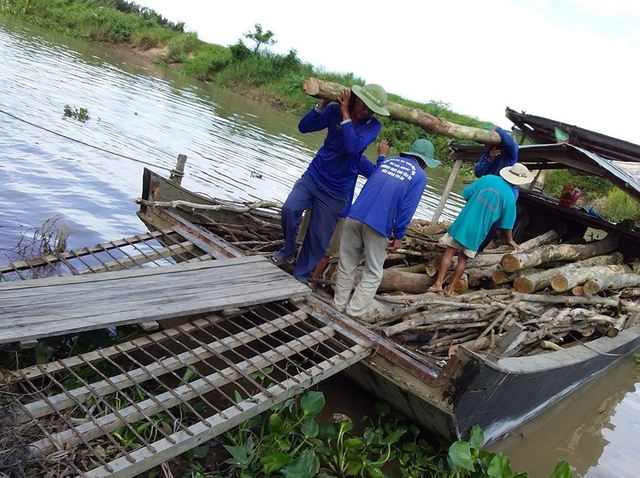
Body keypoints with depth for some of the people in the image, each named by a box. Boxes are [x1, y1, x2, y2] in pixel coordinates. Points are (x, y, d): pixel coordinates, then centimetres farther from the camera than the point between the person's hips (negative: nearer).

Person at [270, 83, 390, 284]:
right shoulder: (335, 110, -6)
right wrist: (322, 104, -17)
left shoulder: (373, 126, -12)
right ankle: (288, 249, 8)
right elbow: (304, 127, -6)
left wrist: (345, 114, -25)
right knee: (289, 209, -19)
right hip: (313, 176, 2)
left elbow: (353, 146, -29)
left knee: (319, 237, 2)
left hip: (337, 190, -2)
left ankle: (301, 274, 21)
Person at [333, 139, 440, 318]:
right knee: (372, 273, 11)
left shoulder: (387, 161, 17)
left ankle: (339, 304, 23)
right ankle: (355, 311, 12)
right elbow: (407, 208, -6)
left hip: (355, 216, 5)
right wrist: (398, 236, -1)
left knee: (347, 264, 15)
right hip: (378, 225, -4)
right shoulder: (420, 176, 2)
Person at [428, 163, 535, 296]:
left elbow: (466, 193, 5)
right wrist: (510, 239, 18)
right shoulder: (509, 196, -4)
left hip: (463, 221, 1)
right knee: (463, 259, 10)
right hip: (477, 230, -1)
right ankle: (450, 289, 12)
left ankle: (438, 283, -1)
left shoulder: (487, 179, 1)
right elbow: (507, 222, 1)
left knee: (449, 252, 5)